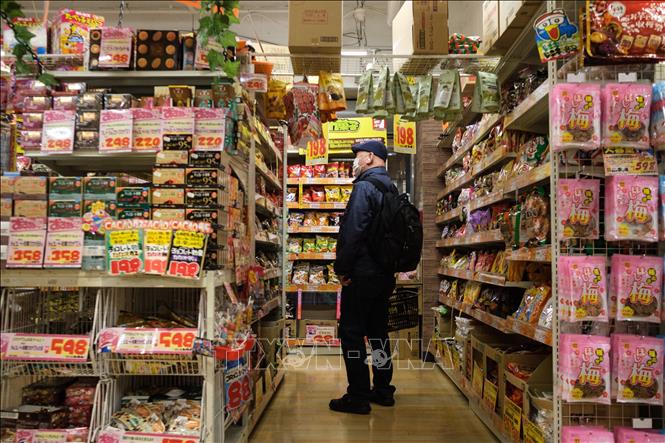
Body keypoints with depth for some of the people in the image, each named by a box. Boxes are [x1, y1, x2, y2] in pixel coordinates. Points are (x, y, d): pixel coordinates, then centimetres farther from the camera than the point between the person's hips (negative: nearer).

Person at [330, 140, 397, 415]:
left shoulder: (365, 187, -14)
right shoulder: (391, 188, 14)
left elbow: (353, 231, -22)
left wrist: (343, 269, -16)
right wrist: (388, 265, 19)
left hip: (363, 275, -9)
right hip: (385, 274, 9)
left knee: (351, 333, -1)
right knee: (378, 331, 16)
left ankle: (358, 397, 3)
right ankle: (383, 390, 25)